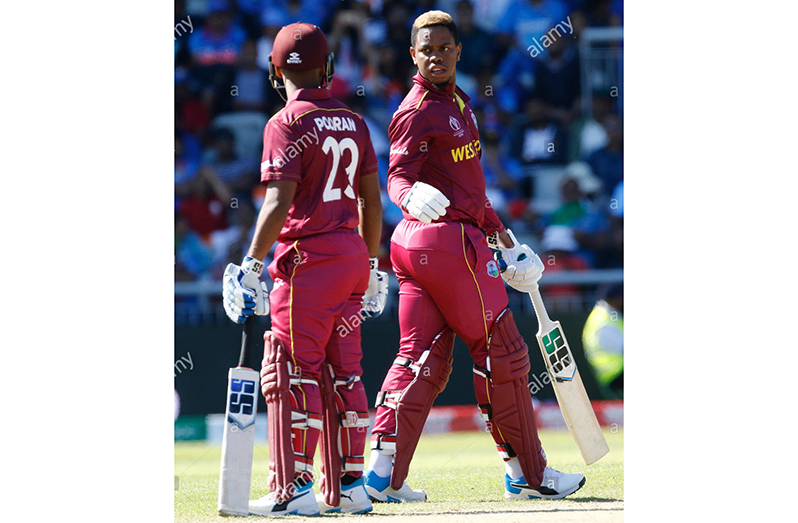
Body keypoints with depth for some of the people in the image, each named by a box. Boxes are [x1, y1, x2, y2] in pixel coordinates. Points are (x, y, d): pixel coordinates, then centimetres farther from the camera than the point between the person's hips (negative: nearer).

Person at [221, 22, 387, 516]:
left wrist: (253, 264, -15)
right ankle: (348, 486, 13)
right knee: (343, 375, 11)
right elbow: (372, 200, 14)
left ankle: (293, 489, -10)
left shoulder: (288, 124, -9)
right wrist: (370, 264, 22)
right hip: (352, 254, 7)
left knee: (293, 373, -6)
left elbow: (280, 203, -17)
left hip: (308, 256, -7)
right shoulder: (353, 122, 11)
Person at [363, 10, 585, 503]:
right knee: (503, 353, 0)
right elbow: (397, 177, -20)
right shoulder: (418, 111, -12)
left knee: (423, 360, 5)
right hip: (448, 241, -9)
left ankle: (384, 474, -1)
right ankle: (528, 474, 9)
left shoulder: (458, 101, 18)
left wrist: (501, 234, 26)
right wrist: (413, 195, -43)